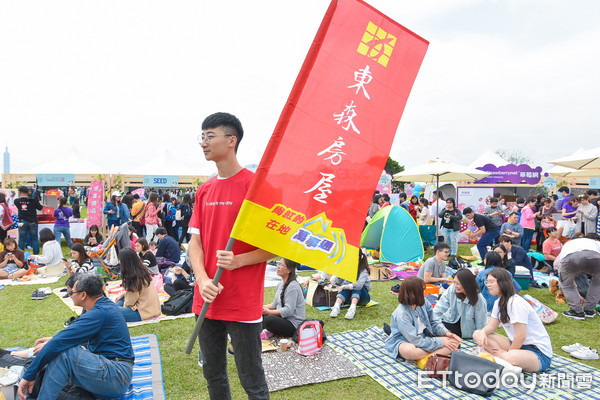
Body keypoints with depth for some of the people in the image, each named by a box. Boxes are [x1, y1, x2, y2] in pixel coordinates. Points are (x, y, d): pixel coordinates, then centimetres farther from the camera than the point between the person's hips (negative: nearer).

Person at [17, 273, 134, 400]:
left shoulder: (99, 313, -20)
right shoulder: (104, 304, 12)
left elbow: (61, 341, -22)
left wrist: (29, 375, -18)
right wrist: (53, 340, 20)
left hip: (118, 376, -11)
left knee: (64, 352, -25)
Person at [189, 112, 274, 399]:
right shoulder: (204, 190, 9)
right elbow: (195, 242, 7)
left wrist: (238, 261, -24)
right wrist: (202, 280, -9)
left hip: (243, 304, -6)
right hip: (208, 300, 6)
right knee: (213, 375, 20)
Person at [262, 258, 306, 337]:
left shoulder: (293, 286, -19)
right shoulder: (280, 284, 11)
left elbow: (288, 310, -25)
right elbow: (275, 304, 17)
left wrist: (268, 311, -23)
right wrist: (263, 307, 0)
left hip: (293, 325, -9)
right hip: (282, 318, 9)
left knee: (269, 320, -32)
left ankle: (271, 331, -4)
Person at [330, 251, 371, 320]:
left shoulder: (363, 270, -17)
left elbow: (359, 285, -36)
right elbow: (333, 280, 0)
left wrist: (343, 287, -31)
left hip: (362, 297, -3)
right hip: (348, 297, 4)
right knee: (347, 283, -26)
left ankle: (353, 308, -45)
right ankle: (336, 306, -44)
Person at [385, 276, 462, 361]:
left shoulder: (424, 302, -4)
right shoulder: (401, 315, -25)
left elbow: (434, 321, 8)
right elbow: (416, 341, -24)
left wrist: (446, 332, -11)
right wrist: (440, 342, -19)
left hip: (424, 338, 8)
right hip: (404, 342, -7)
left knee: (455, 341, -9)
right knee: (409, 351, -43)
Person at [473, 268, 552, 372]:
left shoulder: (516, 303, -22)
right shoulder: (499, 303, 8)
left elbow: (521, 336, -22)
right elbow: (492, 326, 8)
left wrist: (507, 352, -12)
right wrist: (483, 332, -15)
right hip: (515, 344, 9)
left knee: (511, 357, -41)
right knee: (477, 334, -5)